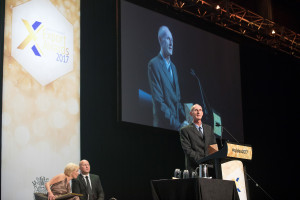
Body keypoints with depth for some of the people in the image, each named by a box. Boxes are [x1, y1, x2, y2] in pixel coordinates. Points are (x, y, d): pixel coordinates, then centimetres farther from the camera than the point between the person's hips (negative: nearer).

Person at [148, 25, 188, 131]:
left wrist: (184, 120, 3)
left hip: (177, 125, 7)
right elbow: (158, 101, -16)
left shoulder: (173, 67, 18)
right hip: (163, 125, -7)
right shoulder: (154, 64, -8)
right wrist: (177, 125, -18)